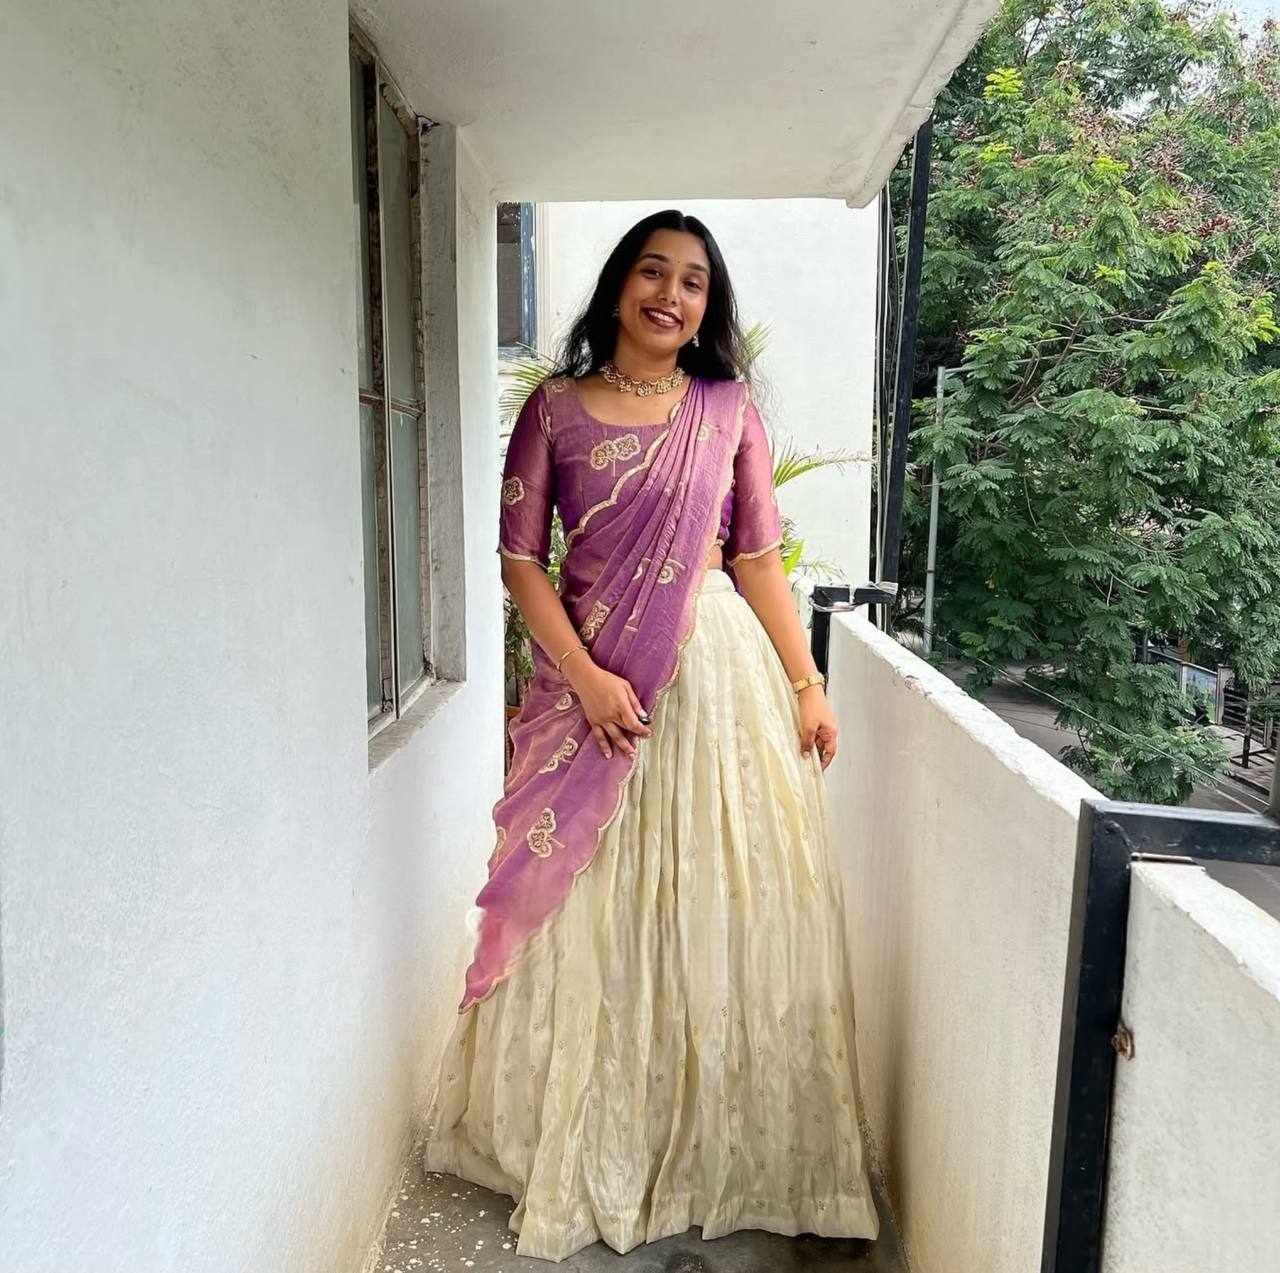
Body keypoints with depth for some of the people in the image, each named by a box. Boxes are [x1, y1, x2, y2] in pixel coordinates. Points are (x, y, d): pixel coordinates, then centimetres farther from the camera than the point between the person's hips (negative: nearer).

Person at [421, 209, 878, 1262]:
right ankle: (584, 1149, 30)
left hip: (718, 671, 1)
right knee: (591, 917, 8)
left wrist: (806, 685, 1)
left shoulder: (730, 408, 6)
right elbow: (521, 557, -1)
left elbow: (758, 559, 6)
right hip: (591, 680, 0)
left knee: (724, 907, 7)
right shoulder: (555, 408, 4)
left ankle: (727, 1146, 29)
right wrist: (585, 677, -12)